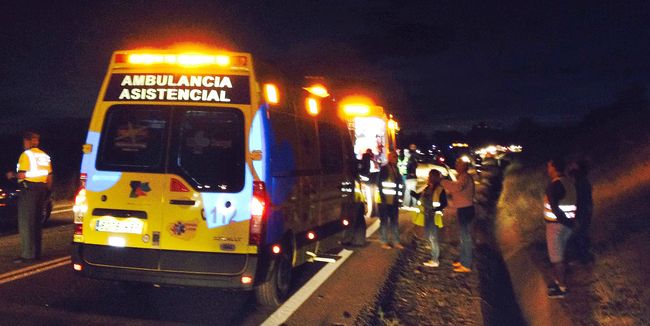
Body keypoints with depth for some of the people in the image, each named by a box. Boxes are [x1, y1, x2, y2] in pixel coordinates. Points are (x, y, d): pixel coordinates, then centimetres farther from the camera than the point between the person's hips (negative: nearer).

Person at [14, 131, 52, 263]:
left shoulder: (26, 155, -8)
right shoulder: (45, 156, 15)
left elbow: (22, 175, -16)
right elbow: (49, 177, 15)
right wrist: (47, 191, 21)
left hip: (29, 189, -7)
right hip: (42, 188, 8)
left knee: (26, 222, -5)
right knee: (36, 221, 14)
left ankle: (28, 254, -10)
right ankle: (36, 252, 16)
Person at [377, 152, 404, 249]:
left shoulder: (396, 170, 11)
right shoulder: (384, 169, -8)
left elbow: (400, 184, 16)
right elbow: (380, 183, -12)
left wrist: (399, 197, 9)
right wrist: (383, 197, -15)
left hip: (394, 200, 6)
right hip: (385, 201, -6)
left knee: (394, 221, 11)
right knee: (384, 221, 1)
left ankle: (396, 242, 17)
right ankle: (384, 242, 7)